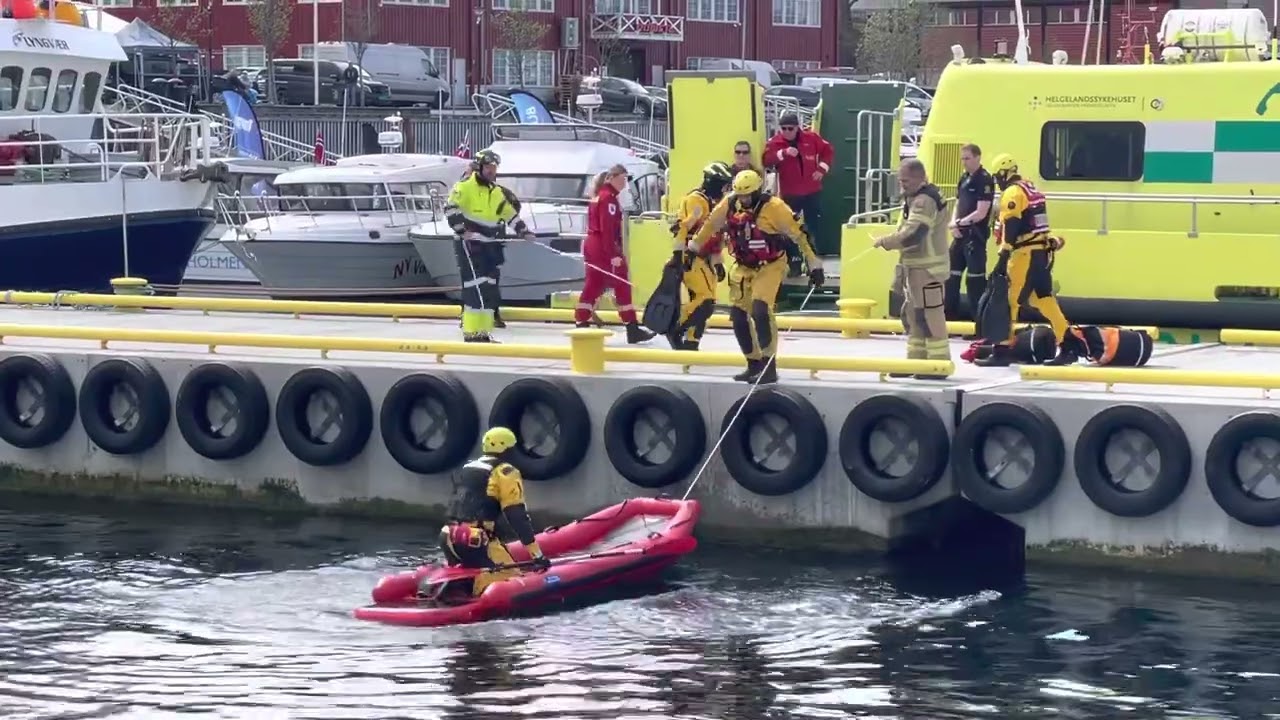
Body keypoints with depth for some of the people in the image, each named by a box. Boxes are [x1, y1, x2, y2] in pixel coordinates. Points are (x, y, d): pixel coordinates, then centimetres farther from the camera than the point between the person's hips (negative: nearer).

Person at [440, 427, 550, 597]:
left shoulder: (467, 469, 22)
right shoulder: (506, 473, -1)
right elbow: (518, 516, -8)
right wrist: (537, 555, -8)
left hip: (450, 540, 7)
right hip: (477, 543, -7)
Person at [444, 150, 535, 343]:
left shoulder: (497, 193, 16)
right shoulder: (465, 187, -8)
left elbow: (510, 214, 22)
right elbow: (450, 208, -16)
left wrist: (524, 232, 13)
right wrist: (462, 230, -22)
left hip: (488, 246, 8)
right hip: (468, 244, -8)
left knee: (489, 289, 7)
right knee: (477, 288, -15)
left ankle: (483, 331, 13)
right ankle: (472, 332, -15)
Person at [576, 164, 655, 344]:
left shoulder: (600, 196, 17)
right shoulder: (609, 198, -14)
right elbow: (608, 229, -21)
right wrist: (614, 254, -24)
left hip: (593, 246, 10)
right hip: (604, 248, -10)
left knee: (593, 287, 9)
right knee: (622, 286, -5)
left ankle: (582, 325, 7)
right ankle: (633, 329, -3)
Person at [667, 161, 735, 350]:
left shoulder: (713, 203, 19)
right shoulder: (696, 200, -12)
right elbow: (683, 228, -20)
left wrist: (718, 263, 23)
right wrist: (678, 255, -26)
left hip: (704, 259, 10)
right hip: (691, 258, -10)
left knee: (705, 304, 8)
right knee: (705, 300, -17)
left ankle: (690, 343, 13)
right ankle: (675, 330, -7)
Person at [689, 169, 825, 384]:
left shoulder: (774, 207, -21)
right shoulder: (729, 204, -7)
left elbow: (799, 234, -17)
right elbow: (710, 225, 11)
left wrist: (814, 266, -16)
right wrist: (692, 251, 19)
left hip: (770, 266, -6)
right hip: (744, 267, 6)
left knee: (760, 311, -22)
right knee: (738, 315, 3)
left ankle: (768, 366, -16)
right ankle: (754, 364, 18)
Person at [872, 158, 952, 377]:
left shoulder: (925, 201, -18)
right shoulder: (915, 198, 16)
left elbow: (912, 235, -27)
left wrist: (885, 242, -13)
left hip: (927, 268, -11)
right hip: (915, 267, 11)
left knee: (929, 314, -10)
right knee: (912, 313, 15)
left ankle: (939, 362, -7)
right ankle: (916, 359, 23)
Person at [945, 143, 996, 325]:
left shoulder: (985, 180, -12)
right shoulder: (964, 179, 15)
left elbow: (981, 213, -18)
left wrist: (961, 222, -11)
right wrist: (953, 223, -1)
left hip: (976, 236, -9)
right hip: (960, 235, 9)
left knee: (975, 279, -8)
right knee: (952, 275, 14)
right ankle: (948, 316, 23)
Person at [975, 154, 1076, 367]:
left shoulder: (1012, 192, -11)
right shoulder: (1031, 190, 19)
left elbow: (1011, 227, -20)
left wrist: (1004, 256, -24)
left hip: (1025, 254, -9)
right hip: (1042, 253, 9)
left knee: (1009, 300, -6)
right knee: (1045, 300, 11)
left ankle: (1003, 351, -8)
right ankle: (1068, 347, 10)